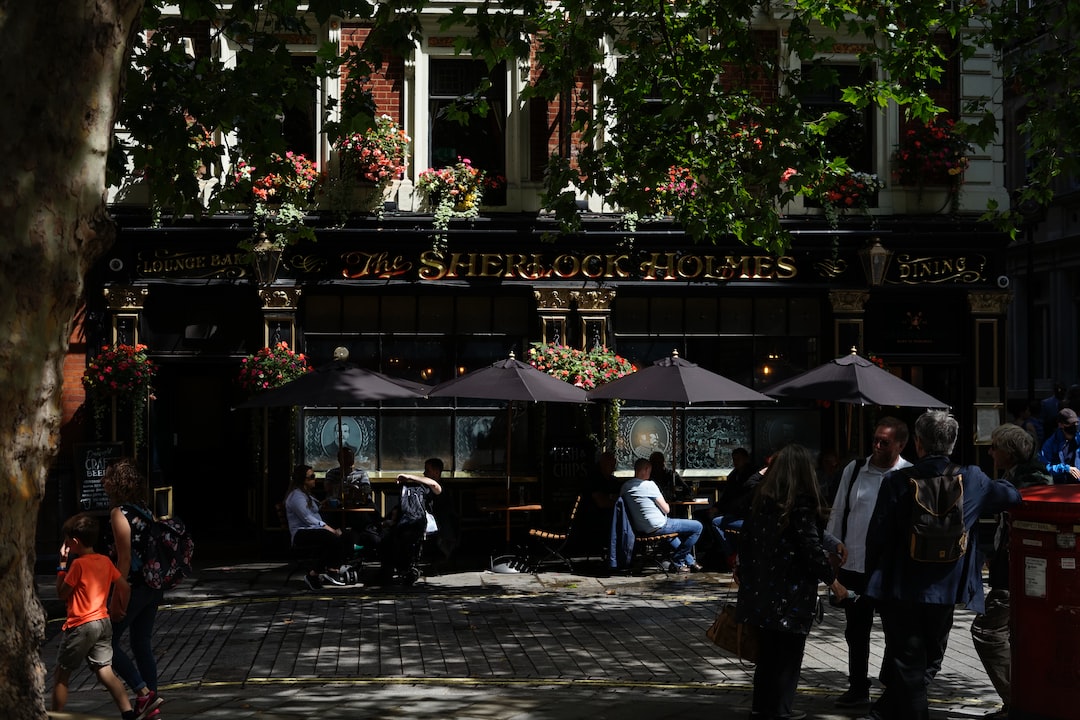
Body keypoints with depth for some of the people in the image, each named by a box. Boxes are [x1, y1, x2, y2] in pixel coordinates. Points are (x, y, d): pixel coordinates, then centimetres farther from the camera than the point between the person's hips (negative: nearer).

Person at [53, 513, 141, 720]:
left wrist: (62, 564, -4)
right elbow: (124, 587, 7)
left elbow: (62, 594, -7)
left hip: (80, 626, -7)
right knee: (105, 671, 7)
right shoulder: (106, 561, 5)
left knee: (61, 675, 6)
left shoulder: (78, 564, -15)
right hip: (103, 623, 7)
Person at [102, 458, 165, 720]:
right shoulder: (145, 511, 9)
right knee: (143, 645, 14)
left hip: (133, 588, -8)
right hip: (153, 588, 8)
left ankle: (143, 692, -4)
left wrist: (117, 598, -17)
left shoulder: (119, 513, -13)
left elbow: (124, 558, -18)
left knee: (108, 642, 4)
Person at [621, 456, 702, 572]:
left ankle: (690, 561, 36)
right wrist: (667, 504, 10)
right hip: (657, 527, -9)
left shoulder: (625, 486, 3)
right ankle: (676, 559, 10)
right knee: (697, 527, -2)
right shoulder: (649, 485, -19)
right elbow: (666, 509, -14)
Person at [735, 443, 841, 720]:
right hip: (791, 598, -7)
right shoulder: (801, 505, -15)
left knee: (767, 655, 17)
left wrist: (744, 573, 22)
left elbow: (745, 539, 12)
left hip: (761, 594, 7)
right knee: (787, 658, 4)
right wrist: (828, 569, 1)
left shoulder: (760, 500, 6)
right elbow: (812, 550, -16)